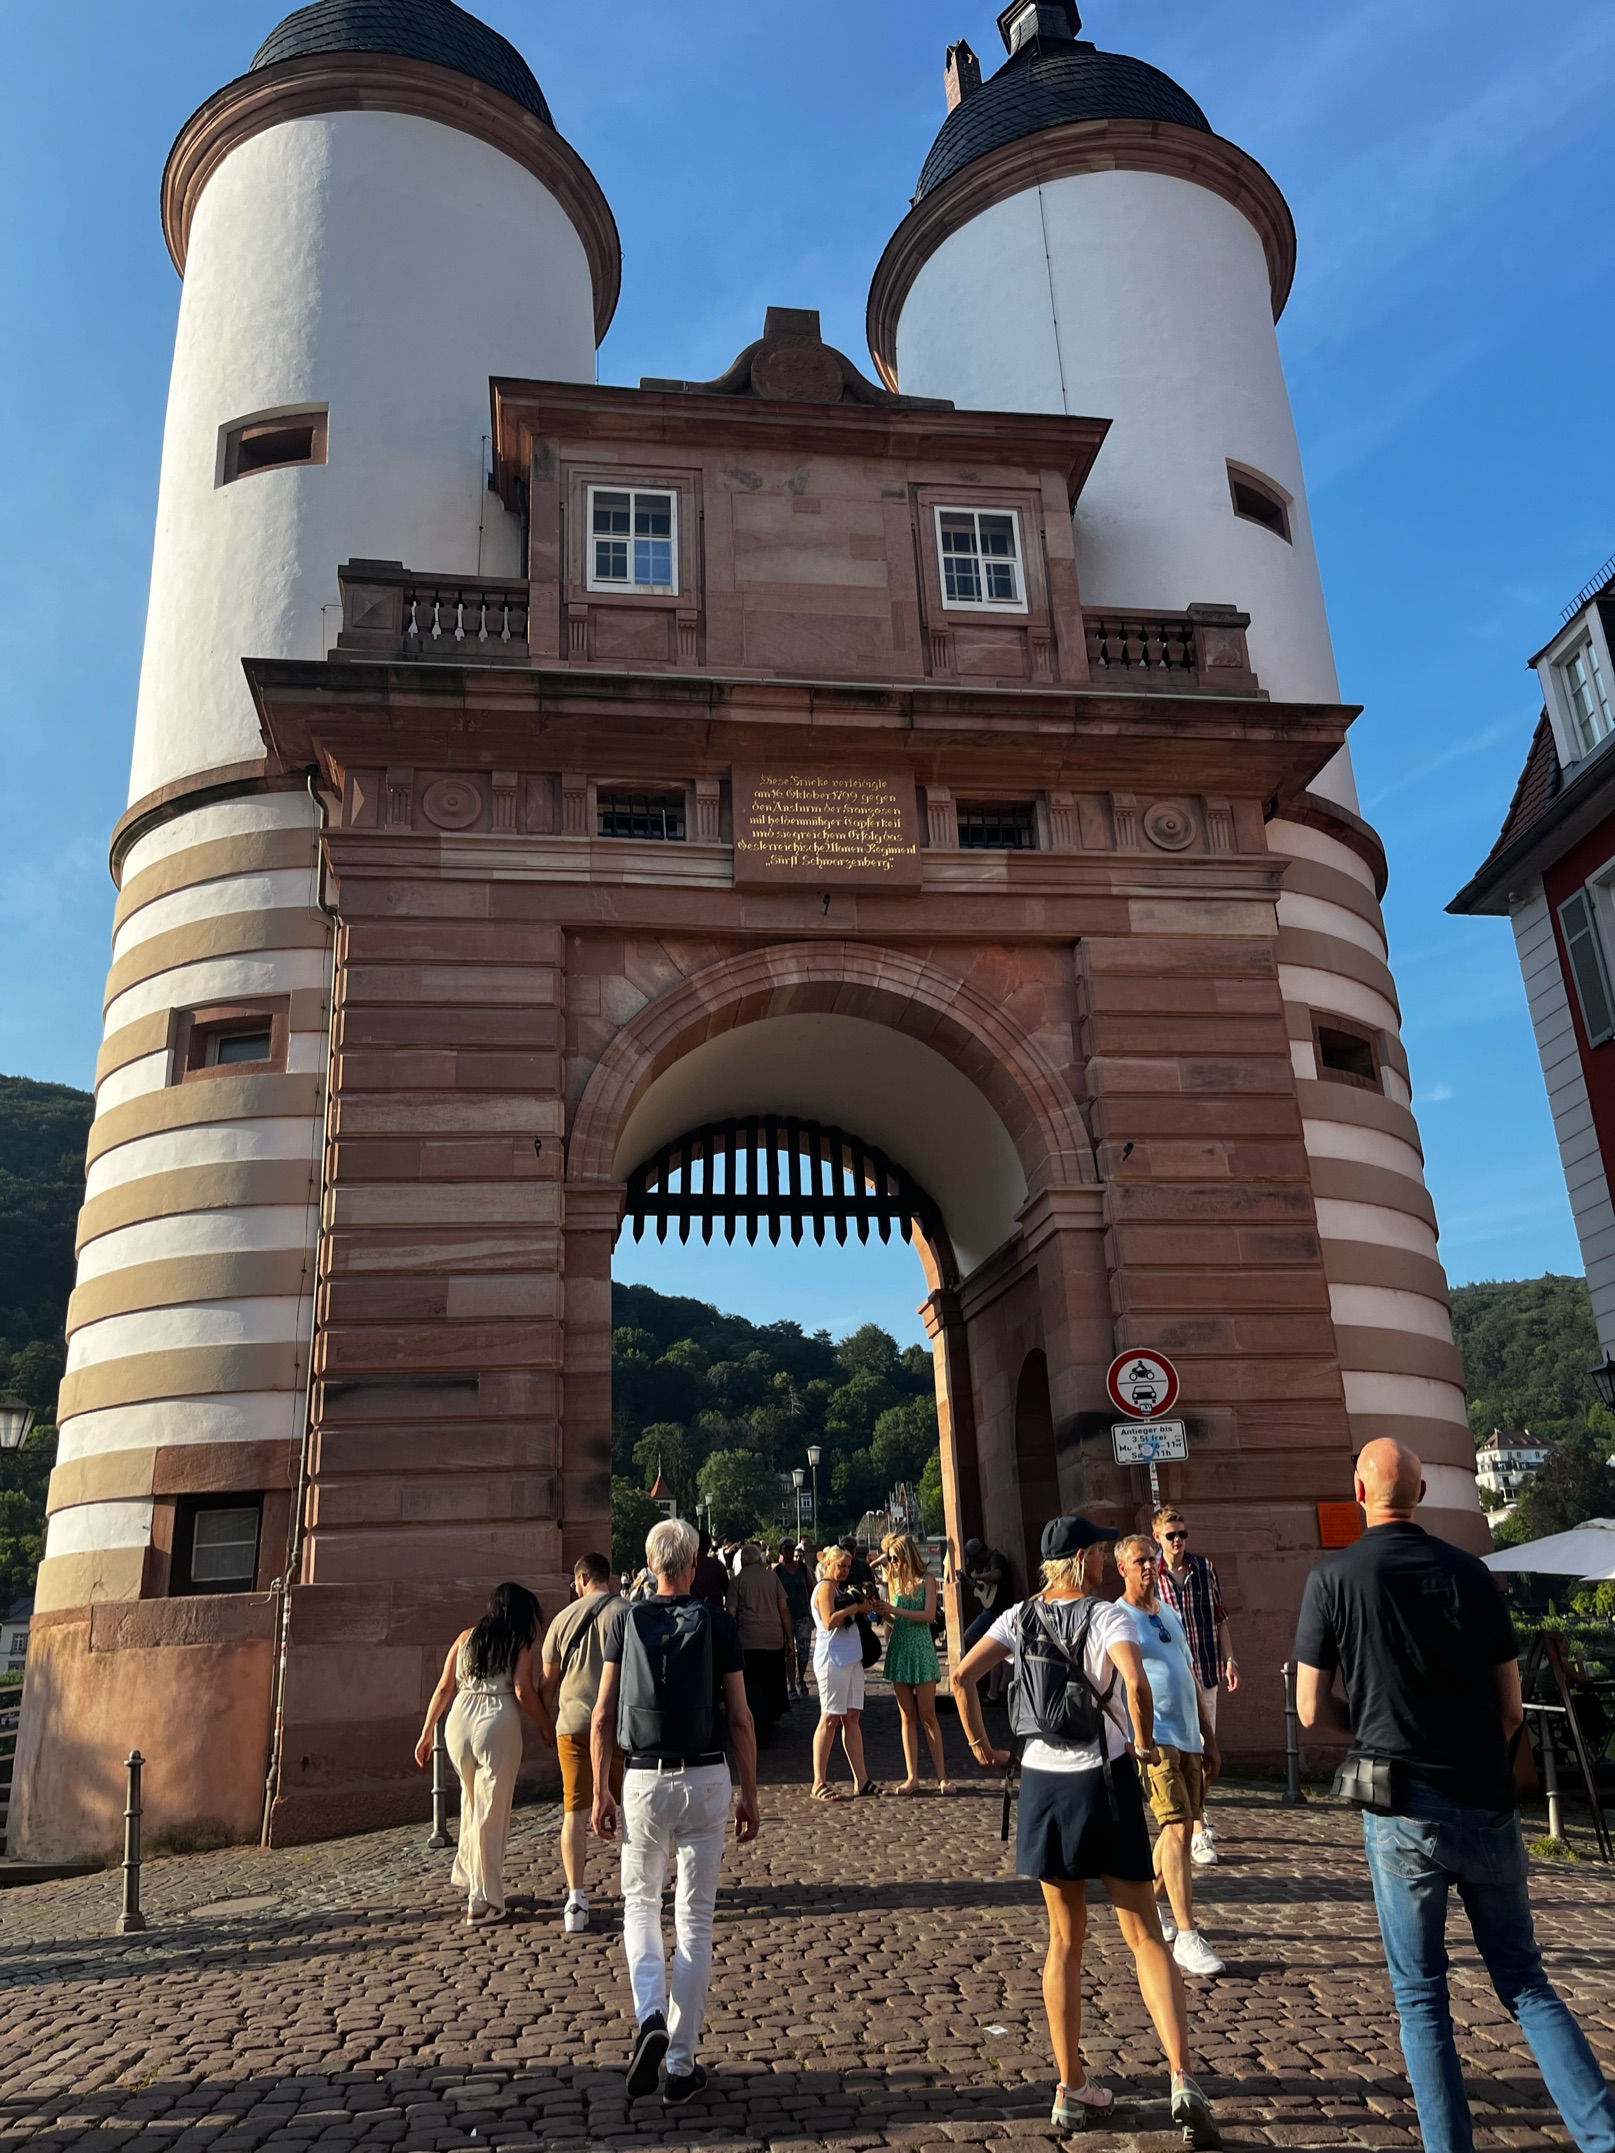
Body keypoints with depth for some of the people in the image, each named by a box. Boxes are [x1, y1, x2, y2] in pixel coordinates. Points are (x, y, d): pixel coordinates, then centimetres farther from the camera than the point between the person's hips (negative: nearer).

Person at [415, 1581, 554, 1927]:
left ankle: (466, 1875, 35)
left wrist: (426, 1733, 17)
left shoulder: (467, 1637, 15)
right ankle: (482, 1903, 8)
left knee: (472, 1800, 26)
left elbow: (443, 1688, 11)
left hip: (459, 1721, 4)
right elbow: (523, 1691, -7)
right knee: (491, 1814, 4)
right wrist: (546, 1726, 6)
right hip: (498, 1724, -4)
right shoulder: (520, 1643, 4)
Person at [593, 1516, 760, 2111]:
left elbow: (603, 1714, -2)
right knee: (695, 1917, 9)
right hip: (707, 1779, 0)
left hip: (644, 1779, 0)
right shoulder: (718, 1625, -4)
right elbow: (740, 1719, -2)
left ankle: (650, 2017, -2)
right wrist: (750, 1796, 6)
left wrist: (600, 1793, 5)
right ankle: (681, 2066, 13)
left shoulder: (626, 1622, -2)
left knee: (640, 1903, 20)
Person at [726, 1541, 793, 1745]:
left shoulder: (737, 1580, 0)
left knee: (754, 1688, 4)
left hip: (749, 1640, -2)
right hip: (775, 1638, 2)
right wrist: (790, 1638, 10)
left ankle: (761, 1735, 3)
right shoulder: (771, 1576, 6)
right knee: (773, 1682, 18)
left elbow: (731, 1612, -4)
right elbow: (784, 1608, 5)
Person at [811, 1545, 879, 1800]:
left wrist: (863, 1607, 6)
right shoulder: (826, 1587, -7)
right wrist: (856, 1607, -15)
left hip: (851, 1658, 9)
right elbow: (830, 1620, -21)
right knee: (830, 1718, -6)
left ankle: (861, 1780, 11)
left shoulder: (841, 1588, 20)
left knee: (852, 1717, 8)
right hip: (832, 1659, -9)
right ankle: (819, 1783, -1)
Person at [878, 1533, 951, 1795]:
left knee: (927, 1716, -3)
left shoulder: (926, 1580, -4)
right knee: (908, 1717, 7)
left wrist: (895, 1610, -18)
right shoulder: (893, 1581, 8)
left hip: (921, 1649, -4)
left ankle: (941, 1776, 3)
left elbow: (929, 1615, -14)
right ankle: (912, 1778, 10)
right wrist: (883, 1612, -10)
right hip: (899, 1650, 4)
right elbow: (894, 1620, 10)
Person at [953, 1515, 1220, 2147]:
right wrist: (1144, 1743, -12)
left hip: (1041, 1782, 4)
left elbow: (961, 1676, -4)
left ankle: (1071, 2090, 20)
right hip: (1104, 1782, -4)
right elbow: (1136, 1683, -29)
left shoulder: (1020, 1617, 1)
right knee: (1144, 1935, 7)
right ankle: (1183, 2082, -3)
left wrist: (980, 1745, 6)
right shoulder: (1107, 1616, -12)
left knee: (1064, 1940, 16)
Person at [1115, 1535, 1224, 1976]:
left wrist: (1208, 1738, 20)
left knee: (1176, 1828, 14)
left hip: (1188, 1737, 7)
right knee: (1178, 1829, -13)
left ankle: (1151, 1902, 33)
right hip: (1155, 1739, -7)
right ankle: (1186, 1936, -10)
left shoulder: (1169, 1615, 16)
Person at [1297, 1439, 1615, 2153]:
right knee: (1525, 1982, 16)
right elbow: (1512, 1707, 5)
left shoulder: (1333, 1578, -8)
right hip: (1488, 1806, 3)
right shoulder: (1471, 1573, 0)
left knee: (1421, 1995, 11)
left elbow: (1312, 1710, -5)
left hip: (1403, 1811, -3)